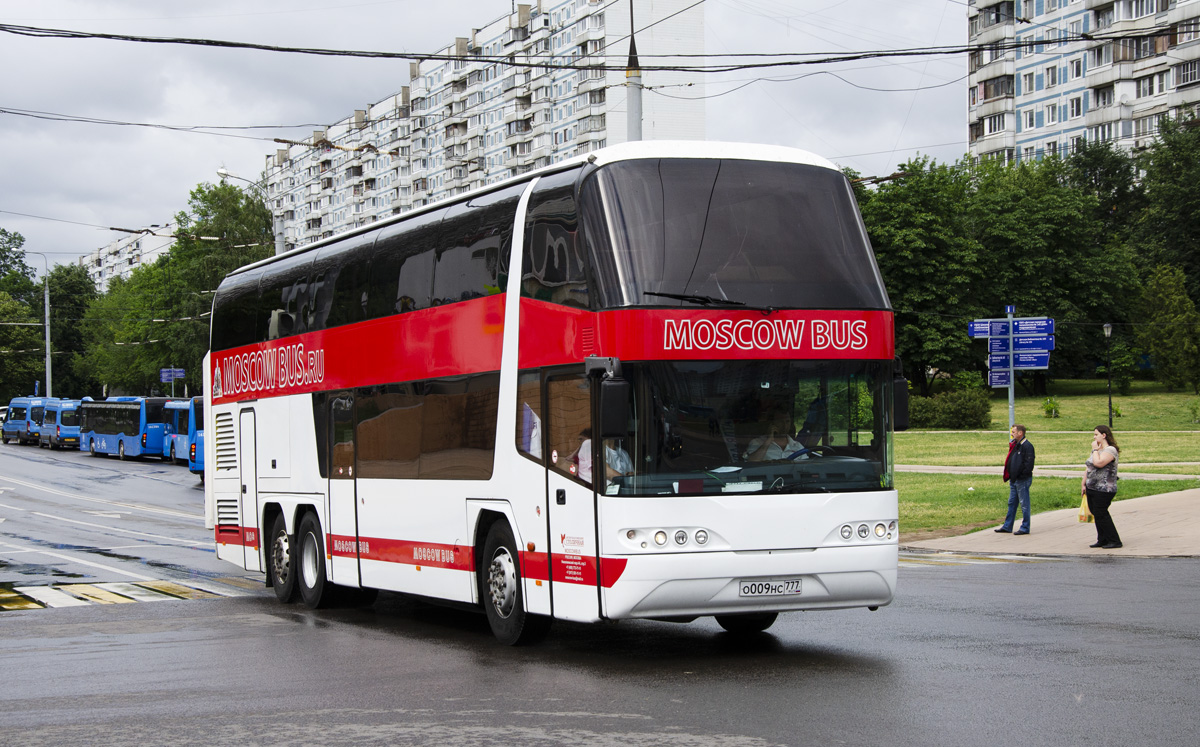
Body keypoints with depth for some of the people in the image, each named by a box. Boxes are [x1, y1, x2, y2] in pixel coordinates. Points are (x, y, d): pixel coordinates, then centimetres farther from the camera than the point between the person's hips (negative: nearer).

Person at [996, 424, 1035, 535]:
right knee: (1012, 503, 14)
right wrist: (1009, 476, 13)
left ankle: (1025, 528, 5)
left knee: (1024, 504, -1)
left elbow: (1028, 464, -19)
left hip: (1022, 480, -10)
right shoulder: (1015, 445, 15)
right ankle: (1007, 526, 20)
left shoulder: (1027, 446, -15)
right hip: (1014, 480, 10)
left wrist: (1021, 475, -20)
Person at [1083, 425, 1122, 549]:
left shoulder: (1111, 450, -11)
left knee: (1101, 514, -9)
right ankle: (1102, 540, 18)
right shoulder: (1096, 450, 18)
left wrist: (1095, 449, -13)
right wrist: (1083, 484, 17)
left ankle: (1114, 541, -3)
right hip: (1091, 488, 9)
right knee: (1096, 514, 10)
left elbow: (1099, 463, -26)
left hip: (1104, 490, -9)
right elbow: (1088, 468, 21)